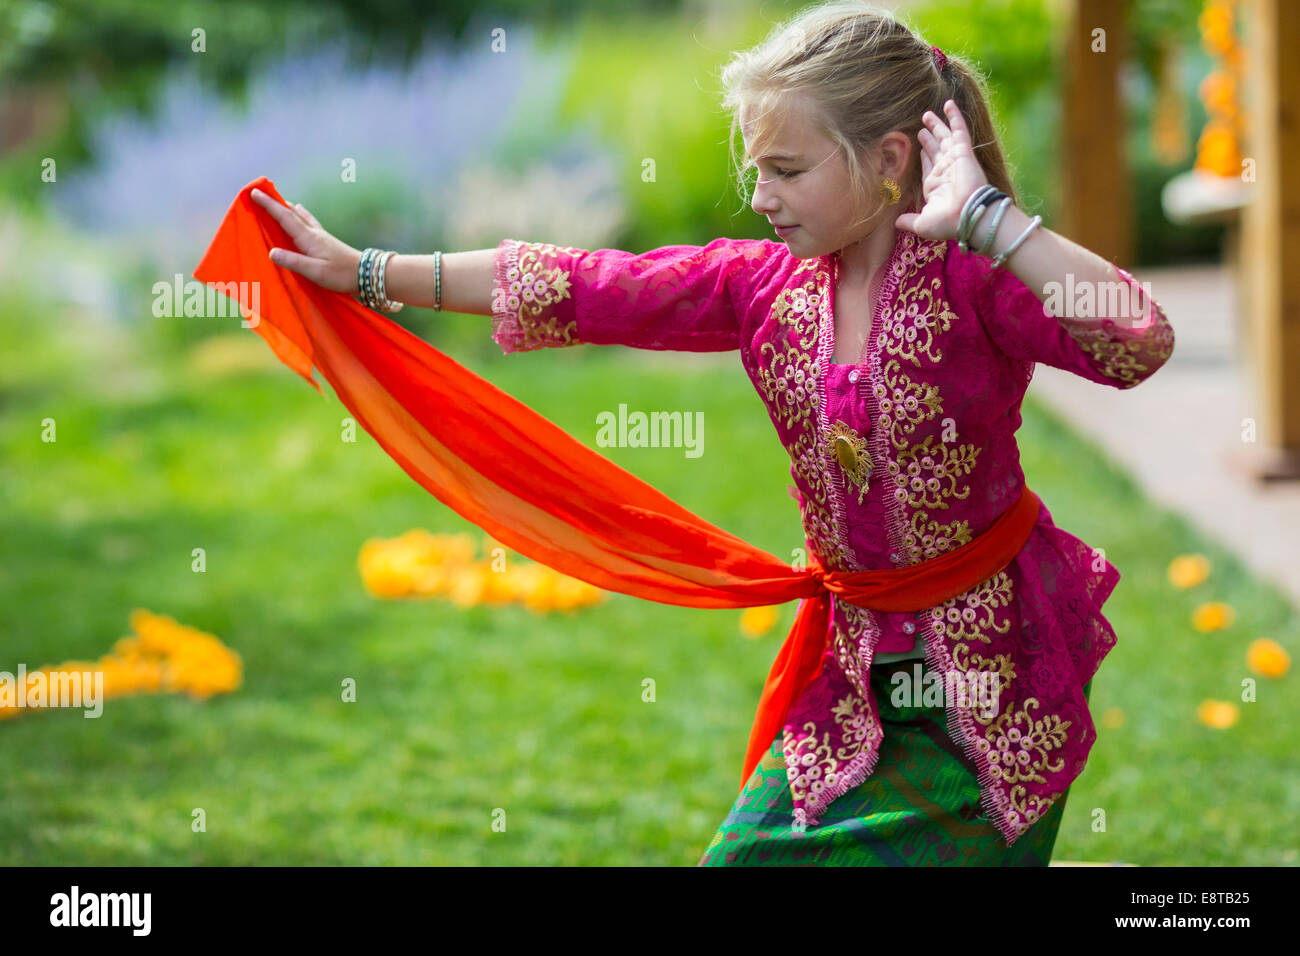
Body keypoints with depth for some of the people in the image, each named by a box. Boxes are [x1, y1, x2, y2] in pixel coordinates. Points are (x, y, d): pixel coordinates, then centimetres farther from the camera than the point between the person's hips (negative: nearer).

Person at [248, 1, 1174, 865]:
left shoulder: (971, 279, -16)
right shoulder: (761, 284, 0)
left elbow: (1142, 343, -31)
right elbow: (582, 285, 3)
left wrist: (987, 217, -30)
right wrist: (365, 272, 4)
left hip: (997, 681, -5)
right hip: (855, 681, 5)